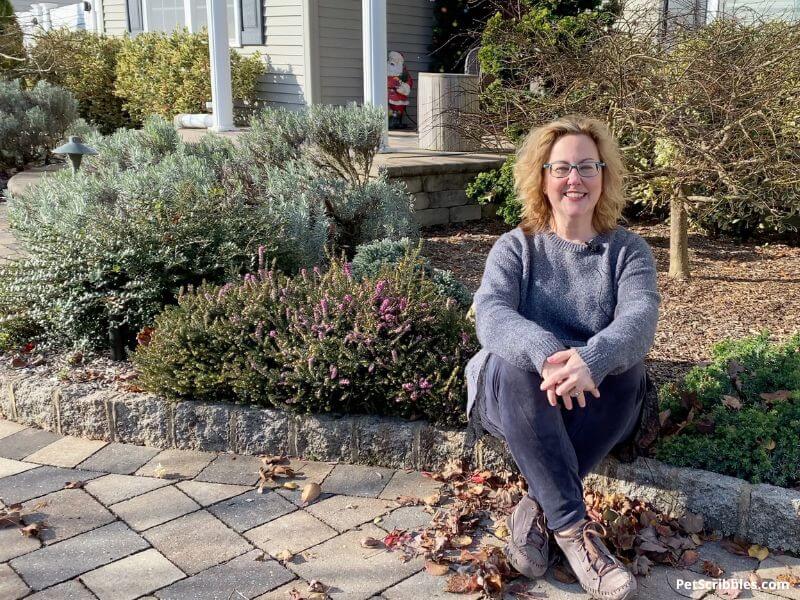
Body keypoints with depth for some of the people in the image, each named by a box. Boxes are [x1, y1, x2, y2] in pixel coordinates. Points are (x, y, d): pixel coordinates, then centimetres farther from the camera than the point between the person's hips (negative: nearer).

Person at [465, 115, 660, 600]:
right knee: (512, 360, -32)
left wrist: (589, 361, -41)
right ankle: (572, 526, -31)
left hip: (598, 402, 1)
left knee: (626, 365, -30)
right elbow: (490, 313, -18)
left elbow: (639, 318, -17)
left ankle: (537, 509, -24)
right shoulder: (516, 247, 2)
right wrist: (547, 353, -40)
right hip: (516, 397, 0)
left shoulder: (628, 250, 4)